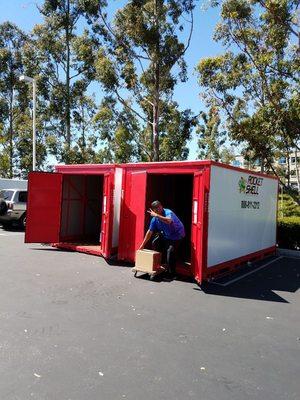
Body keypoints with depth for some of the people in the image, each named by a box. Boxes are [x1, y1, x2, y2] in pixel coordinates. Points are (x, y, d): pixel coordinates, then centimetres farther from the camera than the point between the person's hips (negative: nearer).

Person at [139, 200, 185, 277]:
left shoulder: (169, 213, -29)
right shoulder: (154, 219, -9)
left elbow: (168, 221, -55)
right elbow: (150, 232, -2)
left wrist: (157, 215, -51)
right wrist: (143, 245, 0)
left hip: (177, 235, -8)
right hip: (166, 235, 8)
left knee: (170, 251, -21)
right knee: (155, 243, 9)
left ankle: (172, 274, -7)